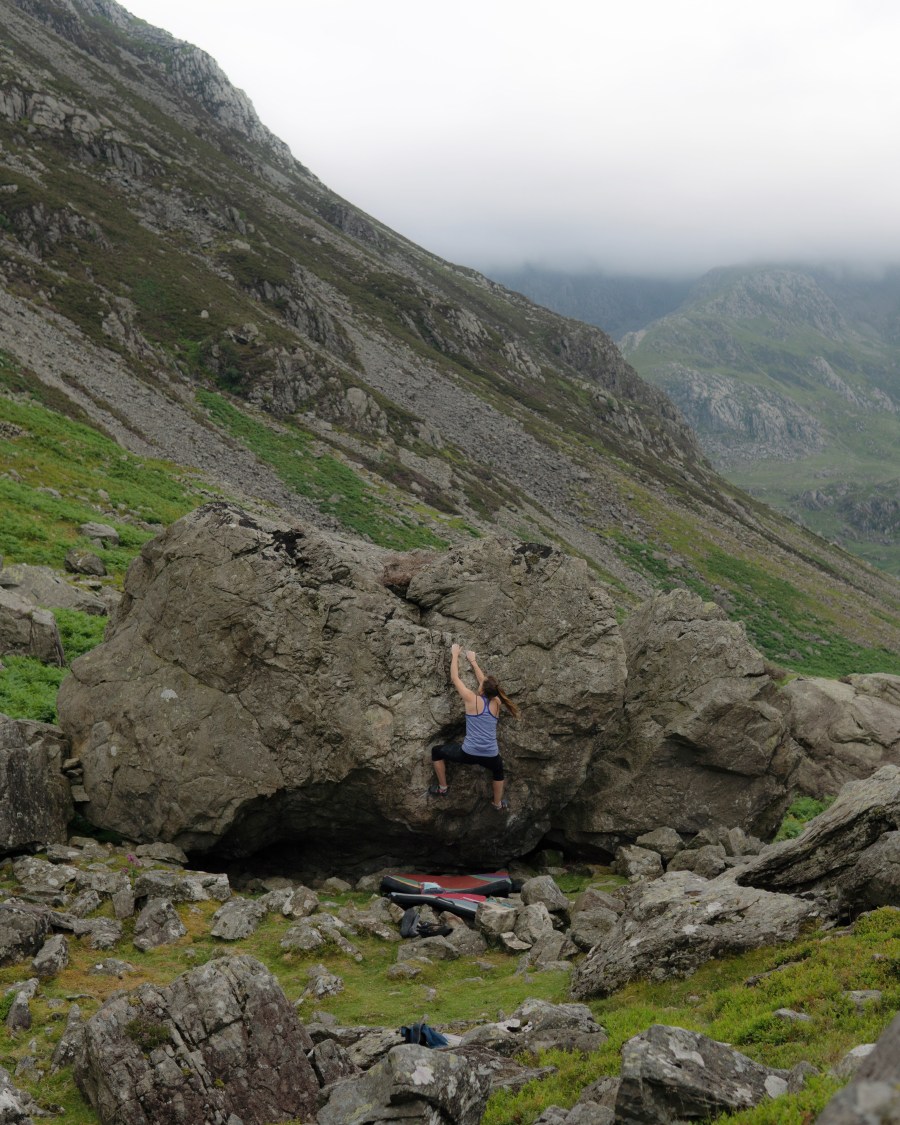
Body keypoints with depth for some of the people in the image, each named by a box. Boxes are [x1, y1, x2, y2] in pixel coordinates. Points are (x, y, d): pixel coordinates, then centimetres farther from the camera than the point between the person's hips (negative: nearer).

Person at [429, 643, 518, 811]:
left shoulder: (472, 699, -7)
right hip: (490, 756, 4)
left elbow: (455, 678, 3)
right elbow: (486, 682, 22)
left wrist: (455, 655, 17)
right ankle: (498, 803, 53)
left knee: (436, 752, 20)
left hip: (469, 753, -4)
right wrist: (473, 661, 31)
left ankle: (442, 788, 27)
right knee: (498, 772, 38)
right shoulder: (496, 703, 5)